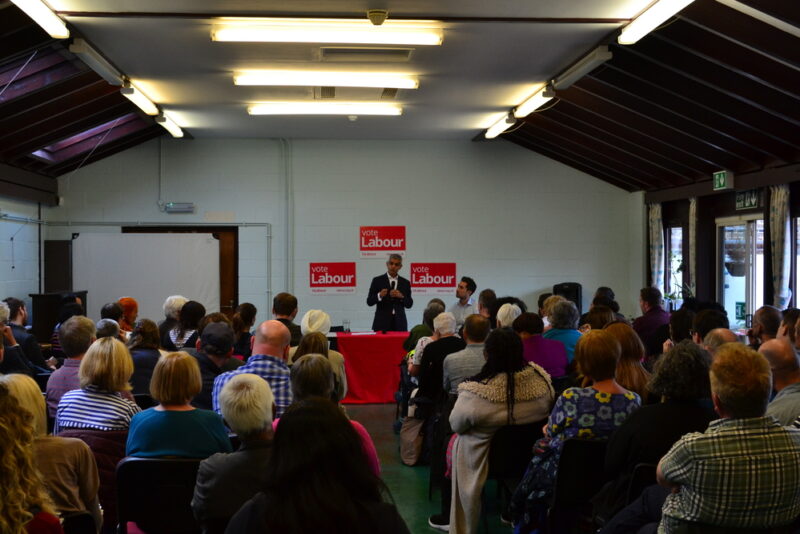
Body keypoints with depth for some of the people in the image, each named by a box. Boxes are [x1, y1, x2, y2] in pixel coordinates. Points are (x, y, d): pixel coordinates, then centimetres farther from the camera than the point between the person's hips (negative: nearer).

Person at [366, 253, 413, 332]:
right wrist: (379, 296, -19)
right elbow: (369, 302, 0)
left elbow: (409, 304, 10)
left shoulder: (405, 283, 12)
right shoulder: (377, 281, 4)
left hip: (399, 323, 2)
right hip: (382, 323, -2)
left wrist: (401, 296, -10)